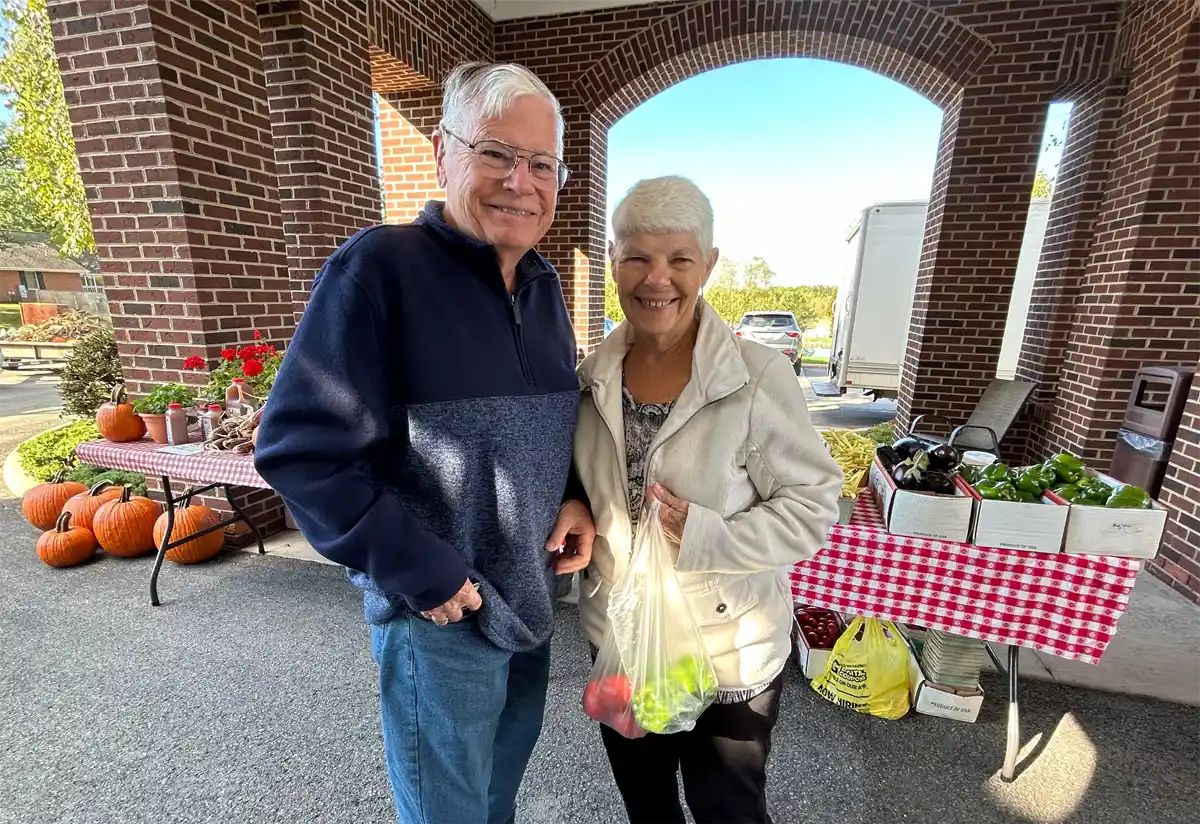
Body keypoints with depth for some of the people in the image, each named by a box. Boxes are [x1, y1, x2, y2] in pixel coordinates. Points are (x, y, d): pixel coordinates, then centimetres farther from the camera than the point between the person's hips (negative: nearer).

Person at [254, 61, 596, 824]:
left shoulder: (544, 284, 2)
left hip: (530, 601, 6)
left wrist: (577, 499, -4)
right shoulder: (382, 267, -19)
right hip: (440, 618, -5)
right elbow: (300, 447, -19)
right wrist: (414, 569, -20)